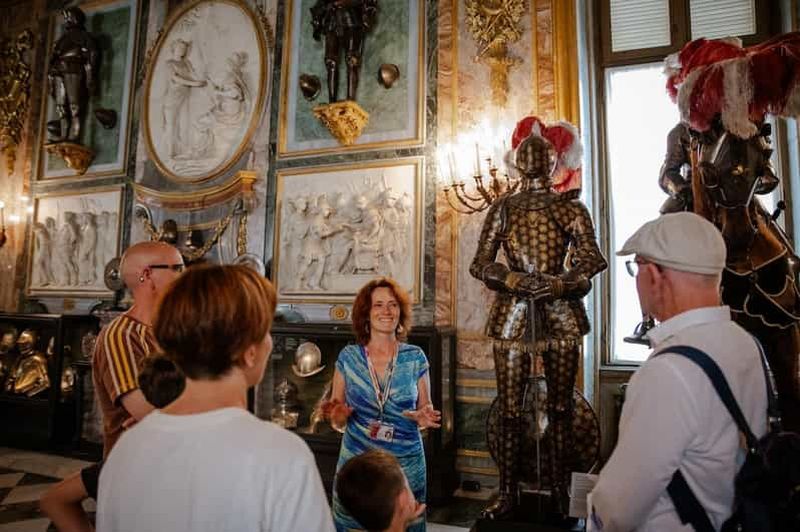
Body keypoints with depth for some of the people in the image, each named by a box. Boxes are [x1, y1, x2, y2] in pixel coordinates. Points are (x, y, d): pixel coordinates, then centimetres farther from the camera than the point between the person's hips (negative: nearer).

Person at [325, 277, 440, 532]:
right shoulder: (348, 357, -3)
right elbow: (337, 419, 5)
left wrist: (423, 418, -15)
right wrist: (338, 415, -17)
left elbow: (426, 410, 6)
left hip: (406, 464, 0)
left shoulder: (415, 358, -3)